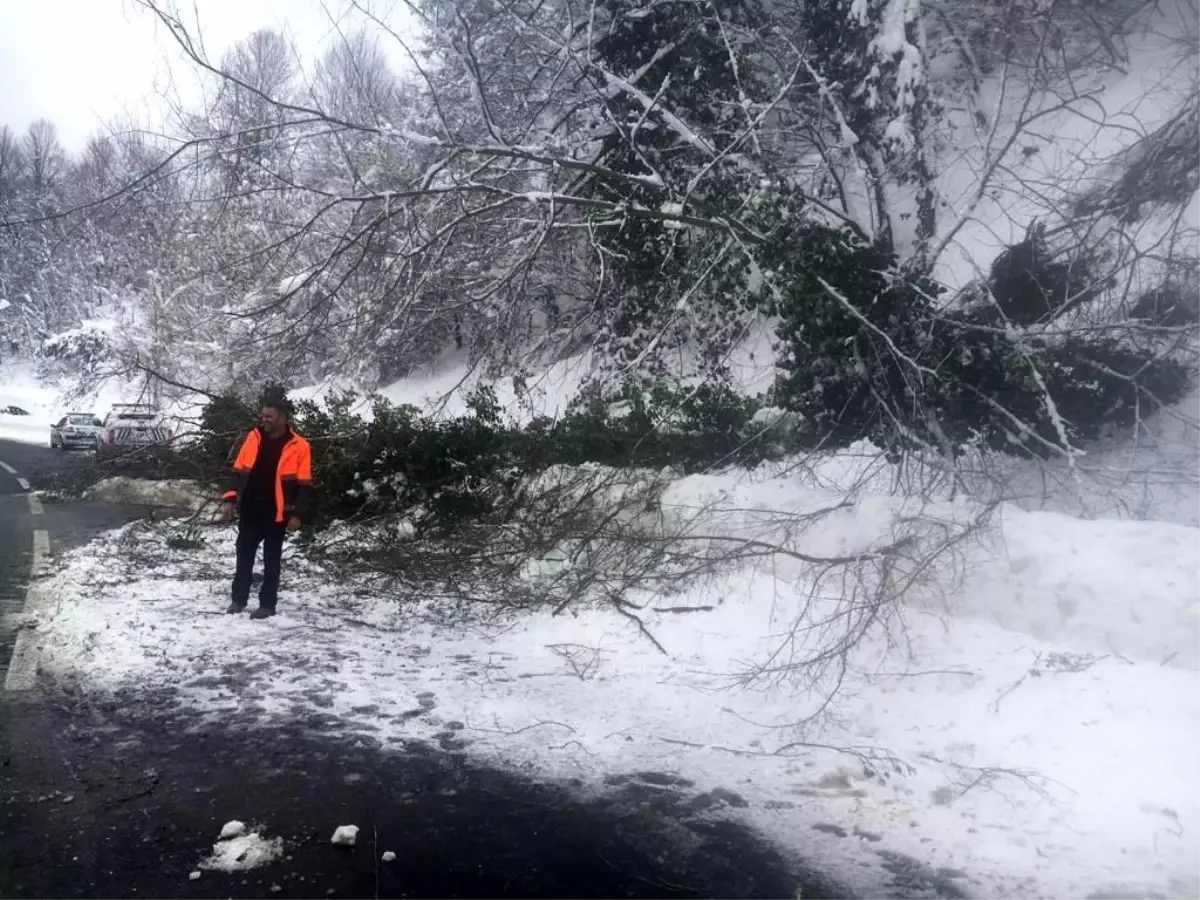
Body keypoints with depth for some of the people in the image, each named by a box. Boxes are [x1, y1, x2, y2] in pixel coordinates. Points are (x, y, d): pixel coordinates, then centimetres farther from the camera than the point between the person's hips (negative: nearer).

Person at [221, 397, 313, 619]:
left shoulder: (299, 446, -9)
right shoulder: (253, 437, 3)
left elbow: (304, 485, -7)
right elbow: (239, 472, 9)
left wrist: (297, 514, -12)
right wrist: (230, 499, -1)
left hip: (277, 513, -4)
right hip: (249, 510, 4)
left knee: (271, 559, 6)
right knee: (244, 555, 12)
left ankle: (267, 604, 15)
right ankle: (239, 599, 26)